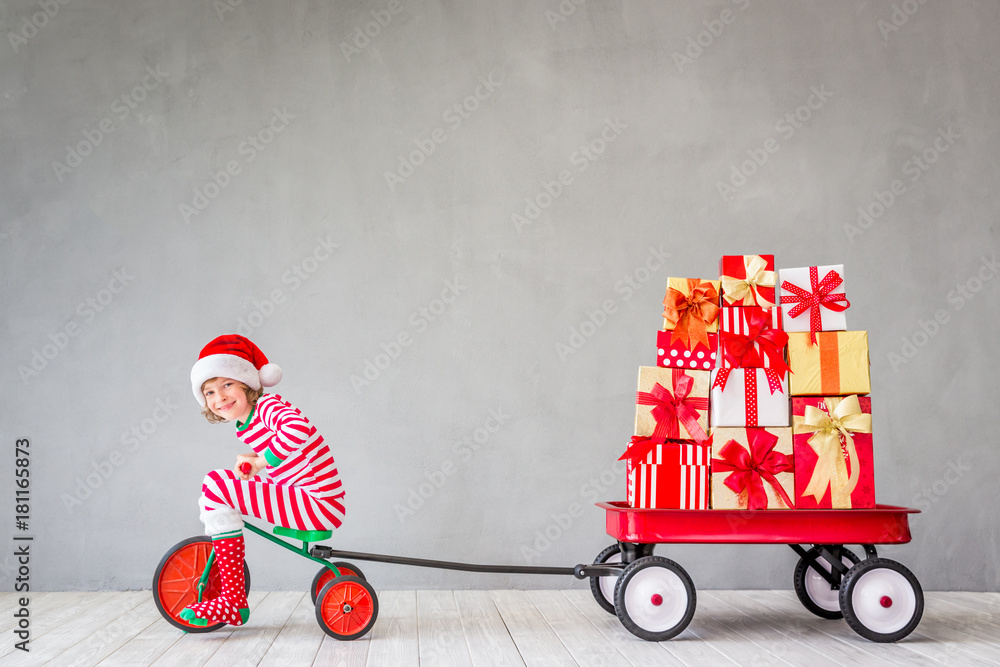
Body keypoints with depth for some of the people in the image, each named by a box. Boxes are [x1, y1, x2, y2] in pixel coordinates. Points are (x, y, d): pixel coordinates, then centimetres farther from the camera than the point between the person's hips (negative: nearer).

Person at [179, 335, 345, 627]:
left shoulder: (267, 405, -11)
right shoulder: (244, 428, 16)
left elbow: (297, 429, -34)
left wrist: (260, 461, -24)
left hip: (320, 505, -10)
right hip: (298, 496, 10)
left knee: (216, 484, -15)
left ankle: (234, 602, -12)